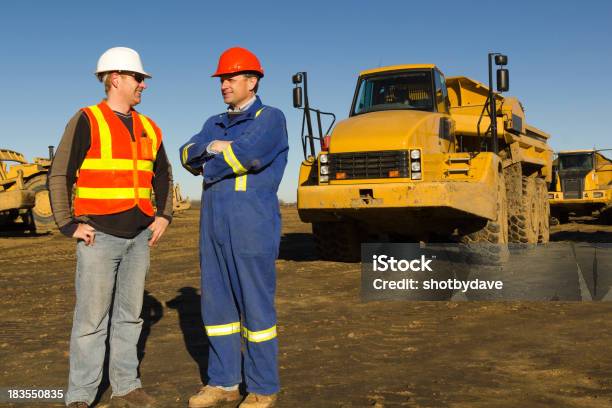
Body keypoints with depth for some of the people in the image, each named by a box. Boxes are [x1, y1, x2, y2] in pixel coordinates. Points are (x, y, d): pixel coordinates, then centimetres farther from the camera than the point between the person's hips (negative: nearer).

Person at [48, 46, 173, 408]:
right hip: (99, 236, -5)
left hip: (139, 237, 6)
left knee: (130, 315, 12)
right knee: (91, 319, -1)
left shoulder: (148, 128, 13)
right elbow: (60, 176, -6)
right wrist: (70, 226, -11)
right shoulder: (87, 120, -5)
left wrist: (164, 215, 11)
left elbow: (163, 175, 22)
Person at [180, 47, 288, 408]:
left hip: (253, 227, -7)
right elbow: (188, 155, 6)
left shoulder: (270, 118, -4)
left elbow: (246, 153, -20)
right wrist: (211, 147, -12)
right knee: (217, 304, 10)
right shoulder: (215, 124, 19)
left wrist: (209, 169, -4)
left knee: (256, 305, -1)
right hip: (214, 227, 7)